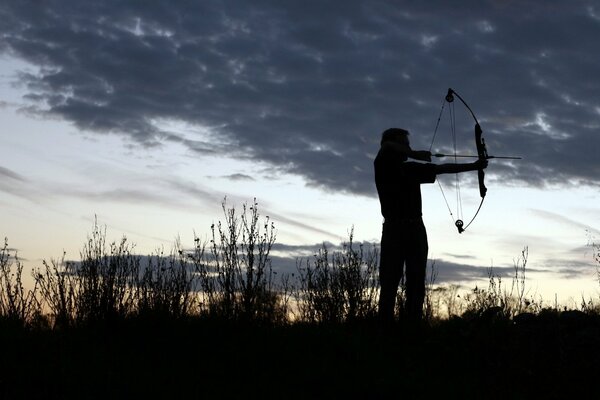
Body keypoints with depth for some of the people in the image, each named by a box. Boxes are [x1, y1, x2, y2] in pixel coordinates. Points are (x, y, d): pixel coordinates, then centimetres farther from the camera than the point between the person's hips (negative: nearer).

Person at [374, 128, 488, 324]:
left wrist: (473, 166, 9)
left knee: (416, 281, 0)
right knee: (390, 280, -9)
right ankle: (385, 325, -11)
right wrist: (414, 154, -16)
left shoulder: (412, 168, 16)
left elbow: (443, 168, 15)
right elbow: (386, 146, -19)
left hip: (415, 228, 5)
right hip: (394, 229, -5)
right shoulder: (383, 166, 1)